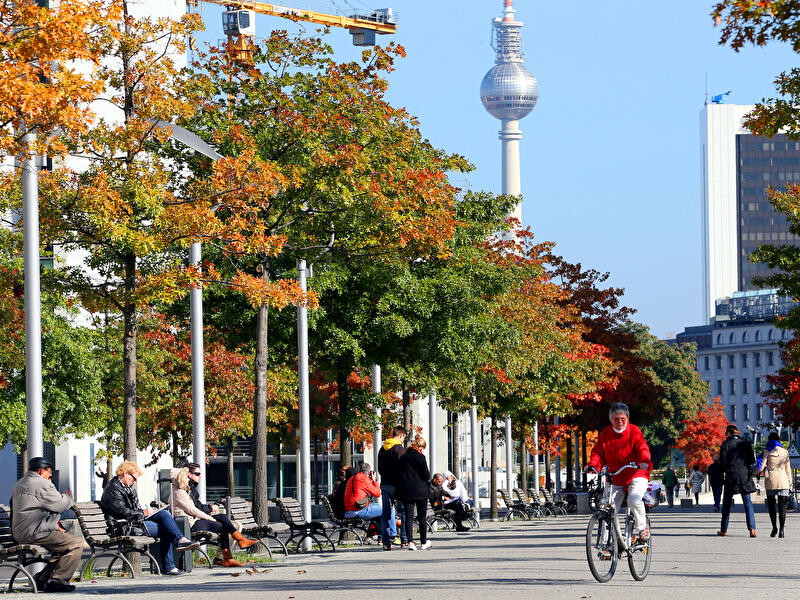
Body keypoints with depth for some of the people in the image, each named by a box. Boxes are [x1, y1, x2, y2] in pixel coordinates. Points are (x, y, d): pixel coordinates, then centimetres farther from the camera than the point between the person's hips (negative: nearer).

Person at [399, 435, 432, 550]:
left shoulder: (403, 457, 3)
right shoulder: (420, 457, -10)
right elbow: (427, 476, -9)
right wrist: (426, 479, 13)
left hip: (406, 491, 3)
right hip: (420, 491, -3)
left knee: (409, 517, 2)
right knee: (422, 517, 8)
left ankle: (410, 541, -8)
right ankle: (423, 542, 16)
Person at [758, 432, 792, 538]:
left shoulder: (767, 451, -2)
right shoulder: (785, 451, 6)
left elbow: (761, 466, -5)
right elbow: (788, 469, 8)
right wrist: (790, 483, 13)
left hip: (771, 479, -1)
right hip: (783, 480, 1)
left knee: (771, 505, 11)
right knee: (782, 505, -1)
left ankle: (774, 527, 4)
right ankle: (781, 530, -9)